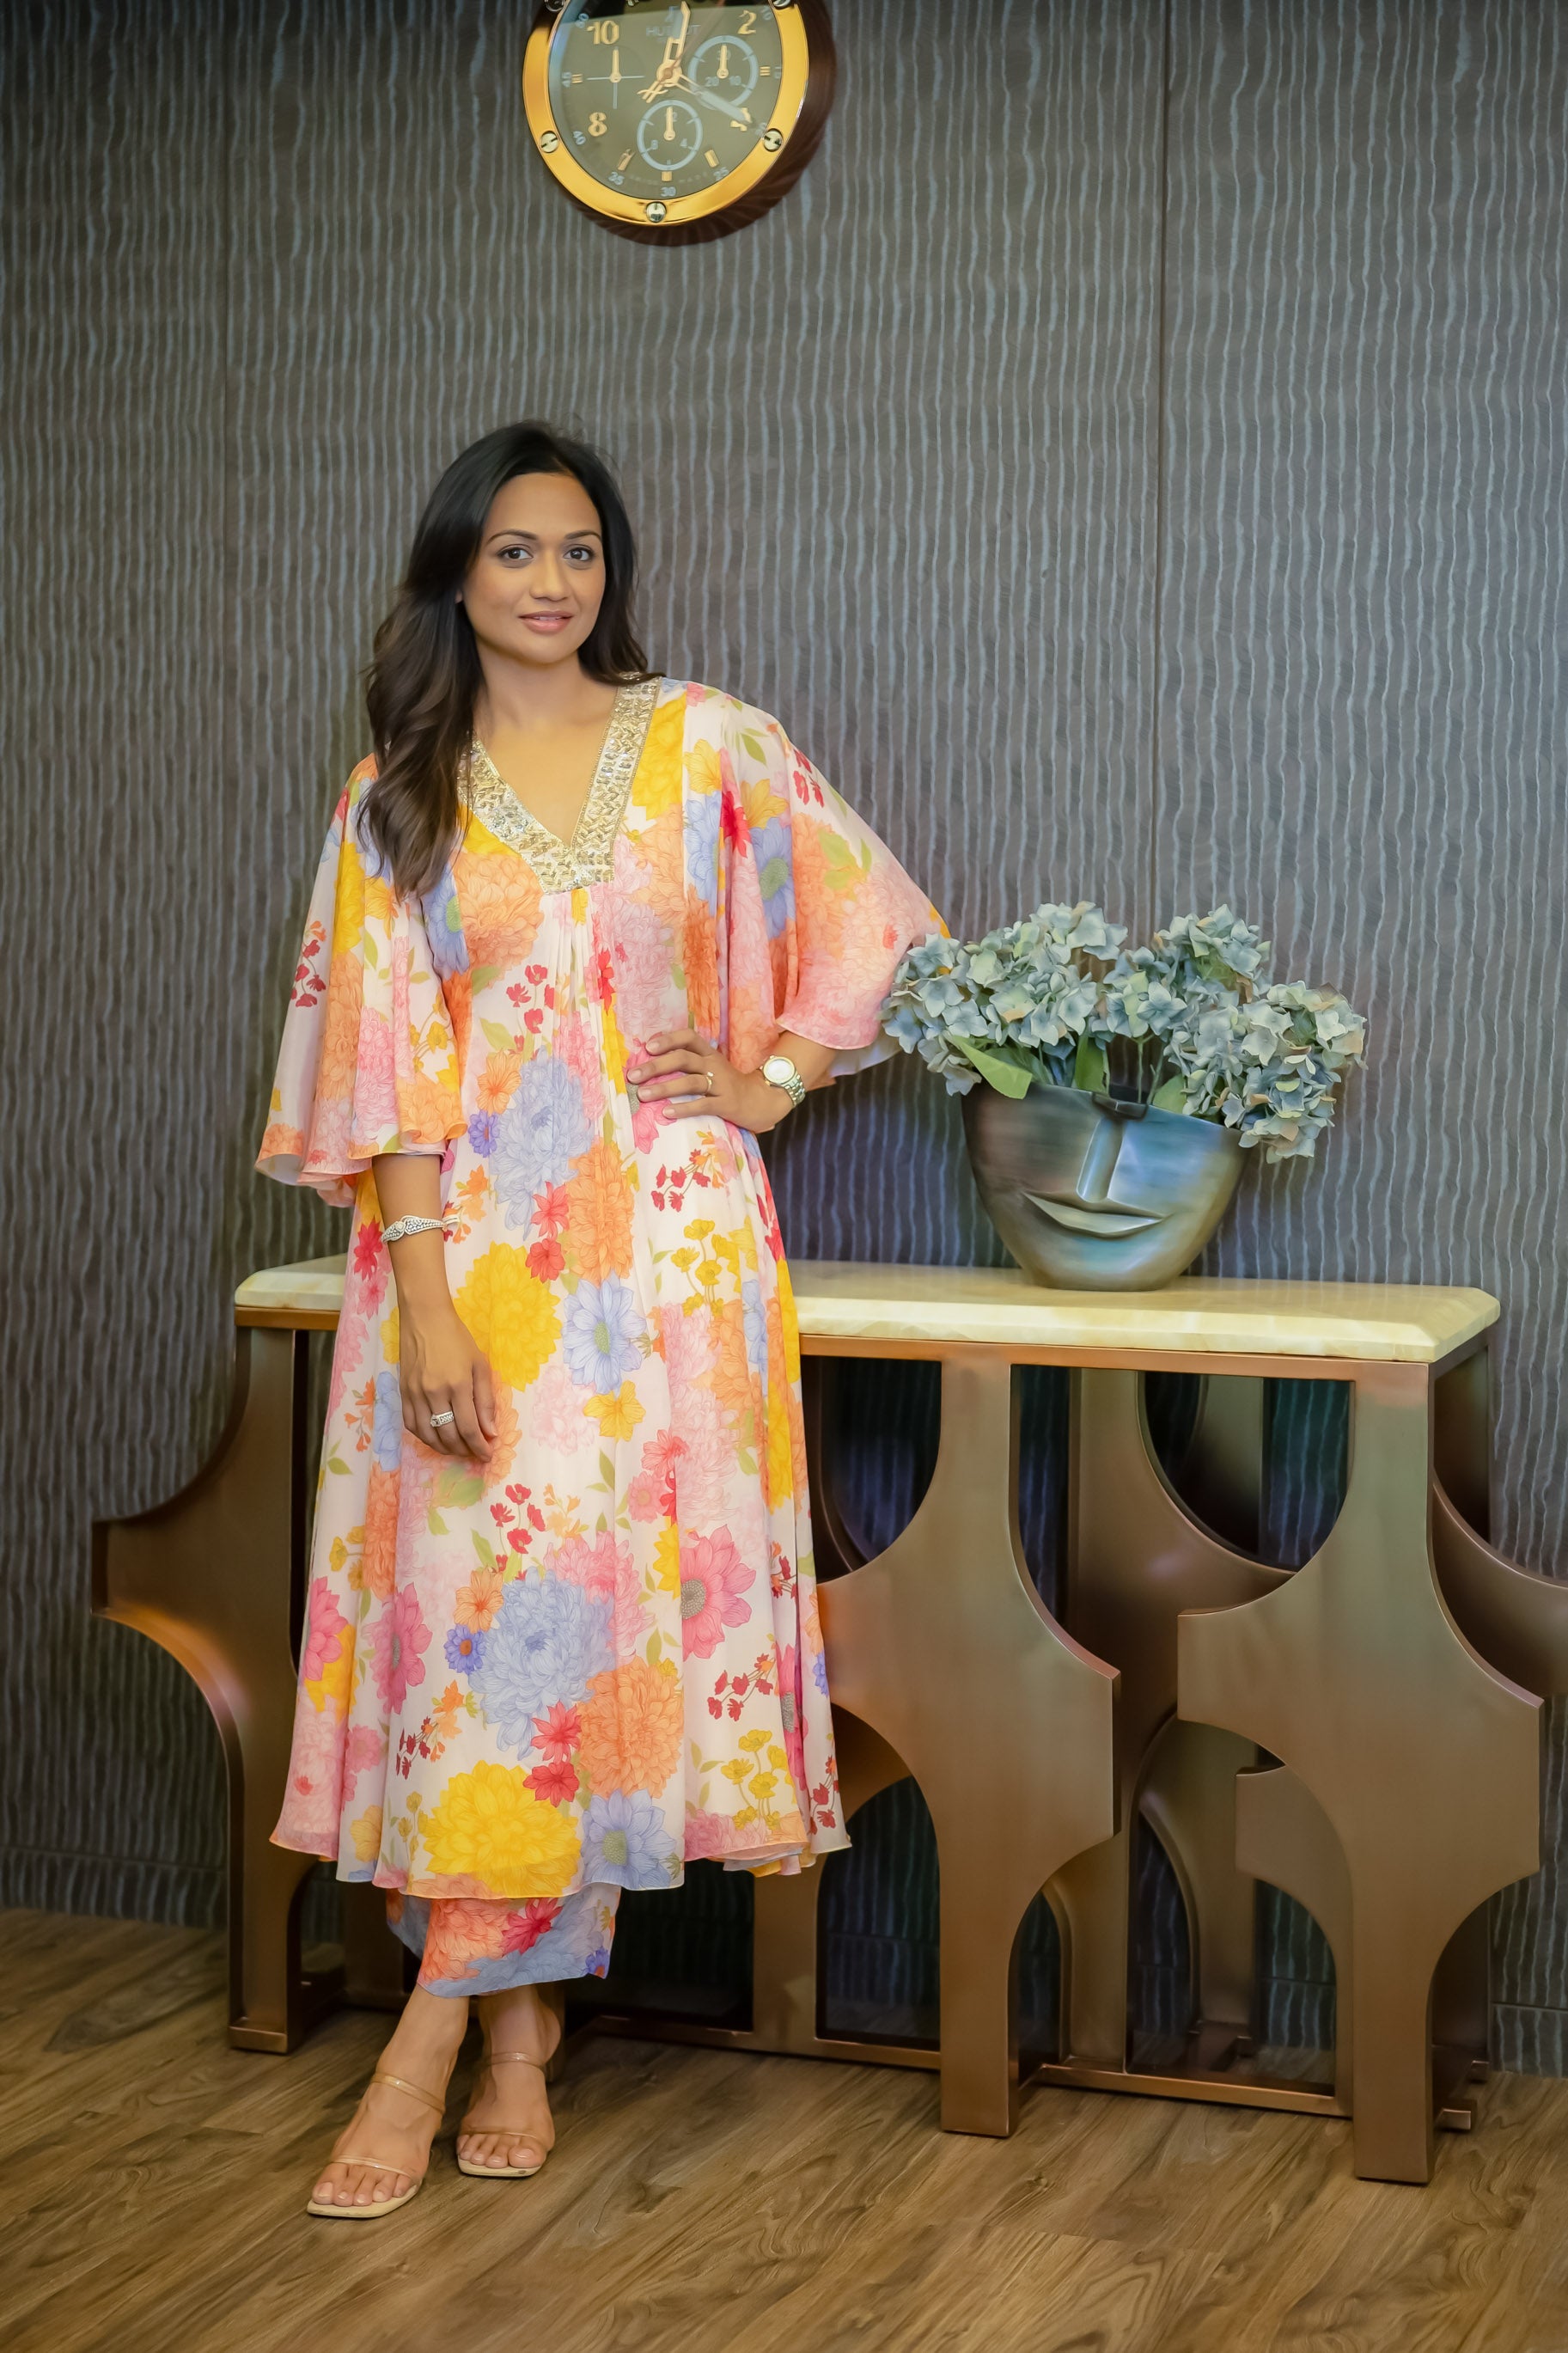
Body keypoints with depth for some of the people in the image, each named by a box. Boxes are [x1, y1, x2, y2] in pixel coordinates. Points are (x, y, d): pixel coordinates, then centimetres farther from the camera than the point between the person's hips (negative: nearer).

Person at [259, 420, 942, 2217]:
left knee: (600, 1605, -5)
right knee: (484, 1603, -4)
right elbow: (386, 1062, -1)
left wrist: (769, 1084, 2)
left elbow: (875, 931, 13)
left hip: (666, 1242, 0)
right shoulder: (397, 796, 6)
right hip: (474, 1244, 0)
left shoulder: (709, 747, 6)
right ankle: (520, 2037, 8)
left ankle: (433, 2038, 2)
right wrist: (422, 1297, -10)